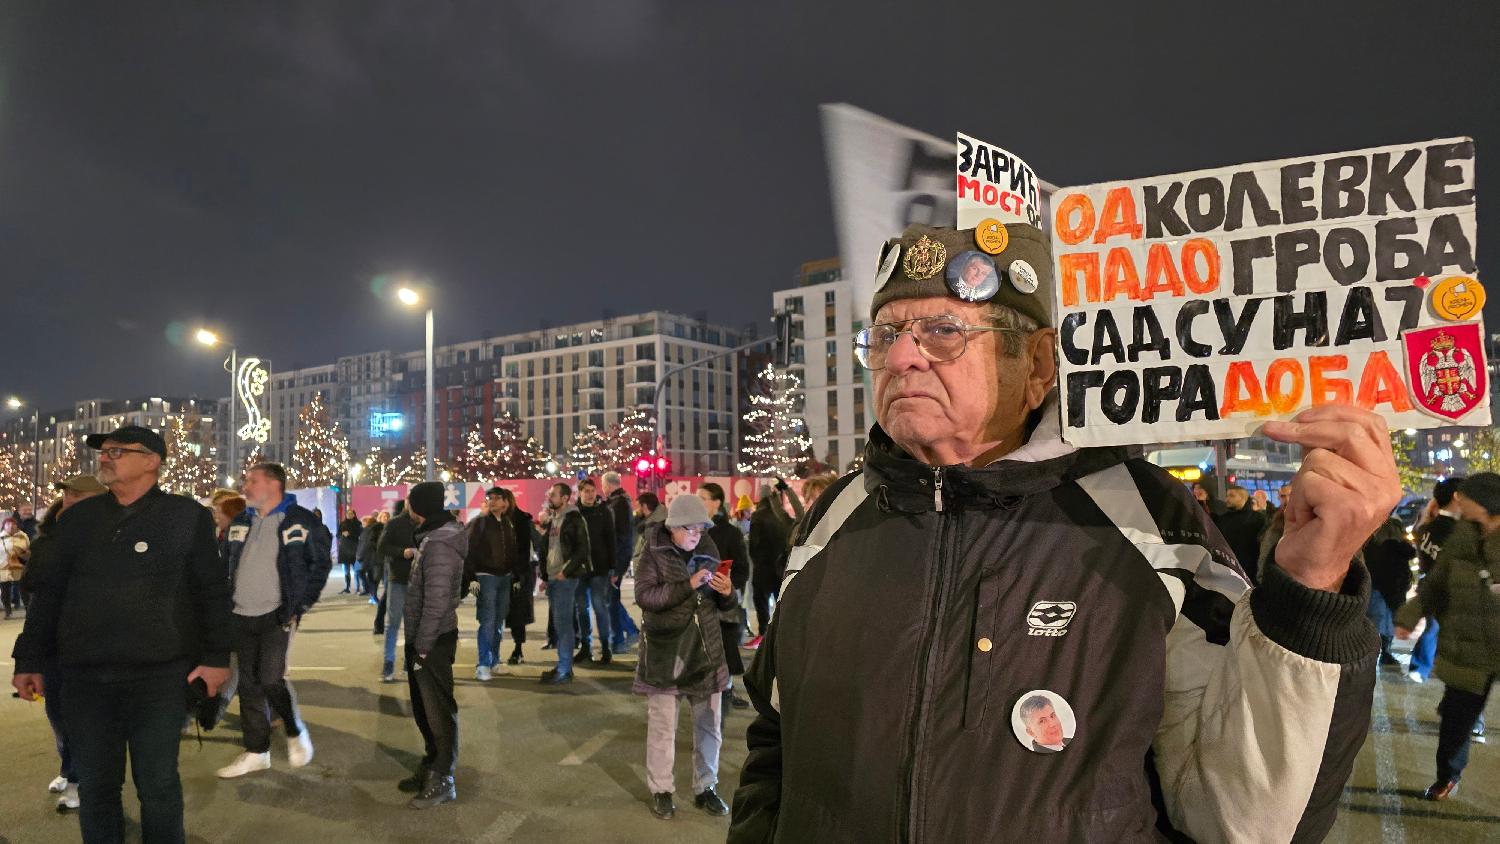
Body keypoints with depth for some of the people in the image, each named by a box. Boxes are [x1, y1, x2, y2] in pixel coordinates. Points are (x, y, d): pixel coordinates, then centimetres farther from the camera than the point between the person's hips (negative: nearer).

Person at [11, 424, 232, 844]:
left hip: (161, 678, -3)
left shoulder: (187, 516, -3)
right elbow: (48, 593, 12)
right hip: (85, 677, 3)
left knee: (158, 787, 7)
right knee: (95, 787, 12)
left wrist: (216, 656, -5)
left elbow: (212, 591, -1)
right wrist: (29, 660, 10)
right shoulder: (78, 518, 7)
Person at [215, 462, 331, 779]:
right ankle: (256, 752, 20)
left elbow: (321, 563, -4)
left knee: (270, 678, -14)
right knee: (248, 684, 9)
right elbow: (226, 564, 19)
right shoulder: (240, 522, 11)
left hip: (276, 615, -6)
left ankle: (296, 732, 11)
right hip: (241, 616, 6)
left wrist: (301, 605, -7)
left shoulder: (301, 520, -7)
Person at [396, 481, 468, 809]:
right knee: (423, 707, 20)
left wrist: (423, 647, -20)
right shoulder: (432, 536, 11)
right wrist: (416, 643, 17)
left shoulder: (440, 545, -21)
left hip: (434, 641, -10)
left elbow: (436, 602, -25)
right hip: (422, 637, 10)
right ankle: (431, 766, 34)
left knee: (438, 711, 0)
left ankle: (442, 781, 10)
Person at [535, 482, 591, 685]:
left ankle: (564, 671, -3)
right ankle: (563, 665, 19)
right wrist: (545, 575, 14)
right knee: (558, 623, 11)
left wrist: (565, 572, -16)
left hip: (565, 578, -8)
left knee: (563, 623, -7)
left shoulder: (574, 519, -8)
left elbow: (582, 549, -14)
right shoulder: (551, 520, 16)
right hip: (552, 578, 8)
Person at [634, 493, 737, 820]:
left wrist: (727, 593, -10)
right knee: (662, 726, 5)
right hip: (664, 654, -4)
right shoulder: (653, 556, -5)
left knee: (709, 725, 10)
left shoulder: (708, 553, 6)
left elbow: (721, 605, 14)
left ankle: (705, 788, 26)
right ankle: (661, 790, 22)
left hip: (705, 652, 4)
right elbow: (644, 596, -19)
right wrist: (688, 586, -27)